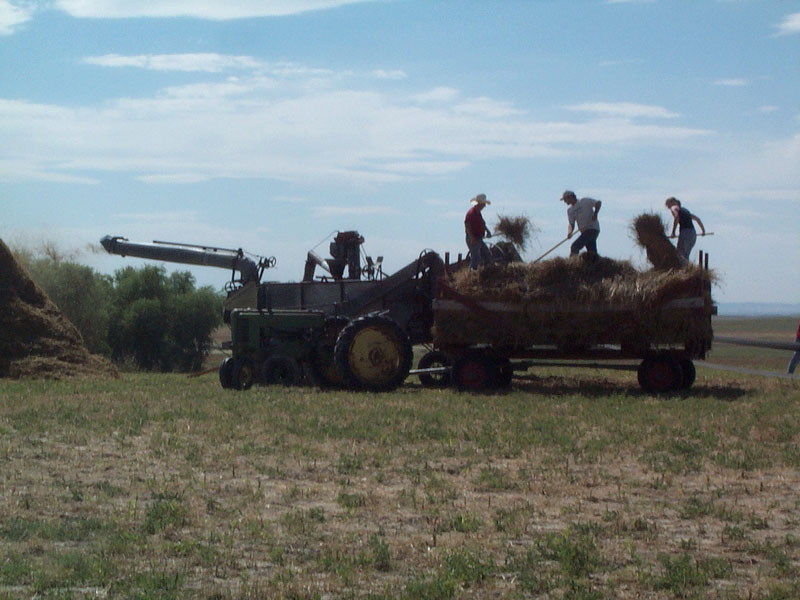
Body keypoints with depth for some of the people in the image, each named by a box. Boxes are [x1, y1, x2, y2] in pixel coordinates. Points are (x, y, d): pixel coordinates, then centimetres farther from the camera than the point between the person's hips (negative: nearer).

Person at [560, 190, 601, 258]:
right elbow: (571, 224, 8)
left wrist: (595, 213, -20)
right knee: (592, 254, 9)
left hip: (592, 229, -8)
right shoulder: (570, 210, 14)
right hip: (584, 231, 8)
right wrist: (569, 232, -13)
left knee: (575, 247, -18)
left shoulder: (584, 201, -4)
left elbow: (598, 203, -4)